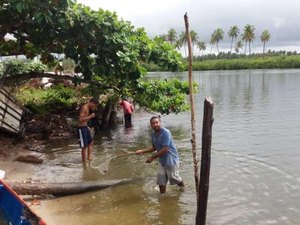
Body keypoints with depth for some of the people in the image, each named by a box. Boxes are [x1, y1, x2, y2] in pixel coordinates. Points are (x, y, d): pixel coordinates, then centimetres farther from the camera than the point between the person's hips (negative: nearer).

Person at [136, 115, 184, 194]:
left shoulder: (166, 133, -25)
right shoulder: (153, 134, 0)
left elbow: (165, 149, -28)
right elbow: (154, 147, 13)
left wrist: (152, 157, -23)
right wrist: (142, 151, 2)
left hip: (171, 159, -7)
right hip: (162, 160, 7)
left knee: (174, 178, 11)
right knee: (161, 180, 8)